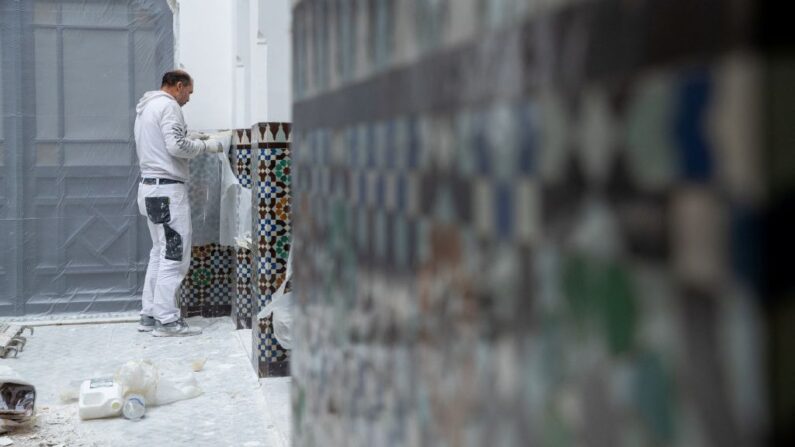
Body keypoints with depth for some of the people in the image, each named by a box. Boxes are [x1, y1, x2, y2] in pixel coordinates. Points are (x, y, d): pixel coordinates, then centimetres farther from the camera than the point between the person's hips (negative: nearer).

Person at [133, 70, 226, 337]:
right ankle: (166, 320, -7)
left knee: (160, 253, 14)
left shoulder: (146, 107, 20)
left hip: (150, 187, 10)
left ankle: (149, 315, 16)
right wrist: (207, 146, -8)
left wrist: (192, 141, 16)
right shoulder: (168, 105, -10)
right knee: (175, 255, -7)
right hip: (168, 189, -10)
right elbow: (176, 146, -21)